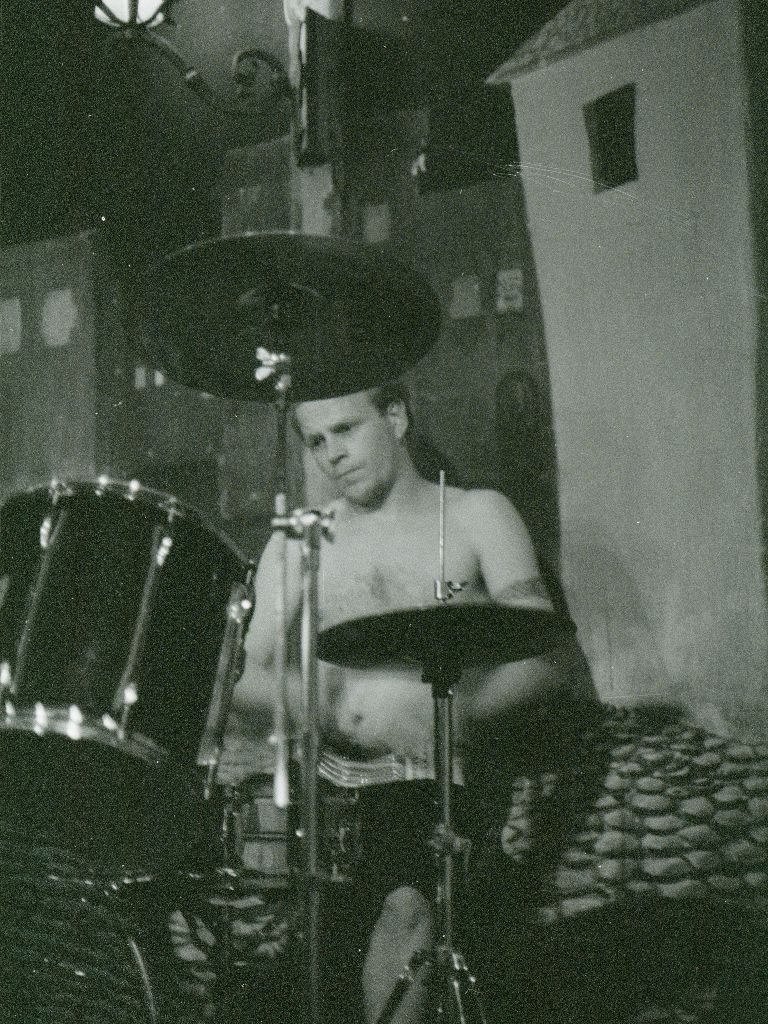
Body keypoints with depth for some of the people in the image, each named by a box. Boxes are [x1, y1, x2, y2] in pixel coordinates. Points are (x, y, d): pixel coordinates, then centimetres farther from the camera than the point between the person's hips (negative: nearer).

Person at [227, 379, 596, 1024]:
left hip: (437, 777, -3)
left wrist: (449, 712, -21)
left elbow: (548, 661, -3)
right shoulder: (300, 543, 19)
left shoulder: (475, 516, 10)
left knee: (405, 899, -33)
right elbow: (237, 674, 9)